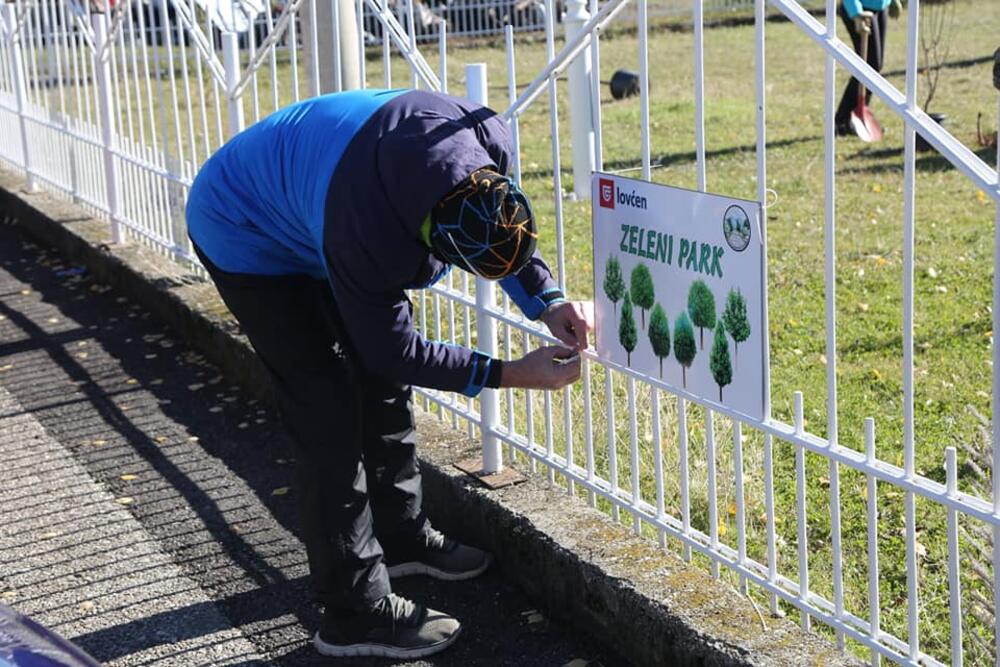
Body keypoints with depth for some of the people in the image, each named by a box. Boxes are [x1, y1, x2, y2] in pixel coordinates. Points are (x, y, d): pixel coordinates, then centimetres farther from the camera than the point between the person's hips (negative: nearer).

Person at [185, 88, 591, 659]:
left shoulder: (484, 141, -25)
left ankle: (402, 537, 30)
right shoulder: (365, 238, -43)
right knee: (329, 413, -12)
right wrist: (509, 375, -24)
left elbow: (506, 229, -2)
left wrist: (548, 304, -16)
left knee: (382, 383, 11)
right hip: (247, 239, -8)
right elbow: (395, 349, -25)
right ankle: (357, 611, -4)